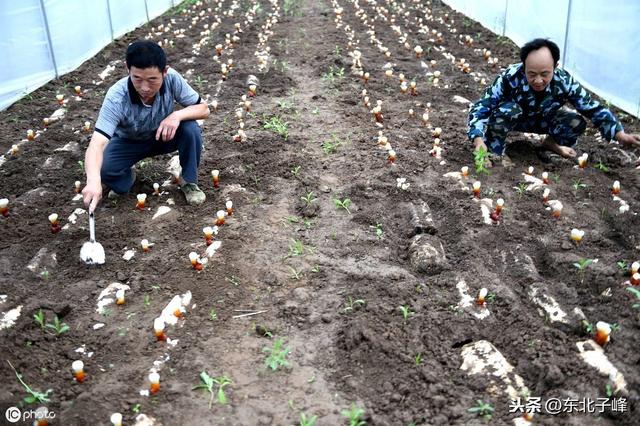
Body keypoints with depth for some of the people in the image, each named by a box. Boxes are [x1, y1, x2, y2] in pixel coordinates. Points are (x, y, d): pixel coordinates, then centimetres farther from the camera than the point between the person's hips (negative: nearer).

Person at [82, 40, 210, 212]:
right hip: (128, 142, -1)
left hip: (163, 135, 2)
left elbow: (203, 109, -19)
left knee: (190, 128, -29)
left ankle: (189, 182, -5)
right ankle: (127, 177, 8)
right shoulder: (116, 97, -36)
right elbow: (97, 144, -45)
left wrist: (177, 115, -41)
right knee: (103, 168, -29)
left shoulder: (171, 78, -30)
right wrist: (93, 180, -65)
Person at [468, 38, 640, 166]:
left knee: (577, 123, -20)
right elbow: (481, 107, -35)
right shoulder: (510, 78, -37)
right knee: (509, 109, -38)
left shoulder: (564, 81, -28)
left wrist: (620, 134, -24)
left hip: (541, 120, 3)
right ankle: (495, 151, -14)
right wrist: (479, 140, -51)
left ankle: (552, 143, 12)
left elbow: (593, 108, -17)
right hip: (511, 118, -3)